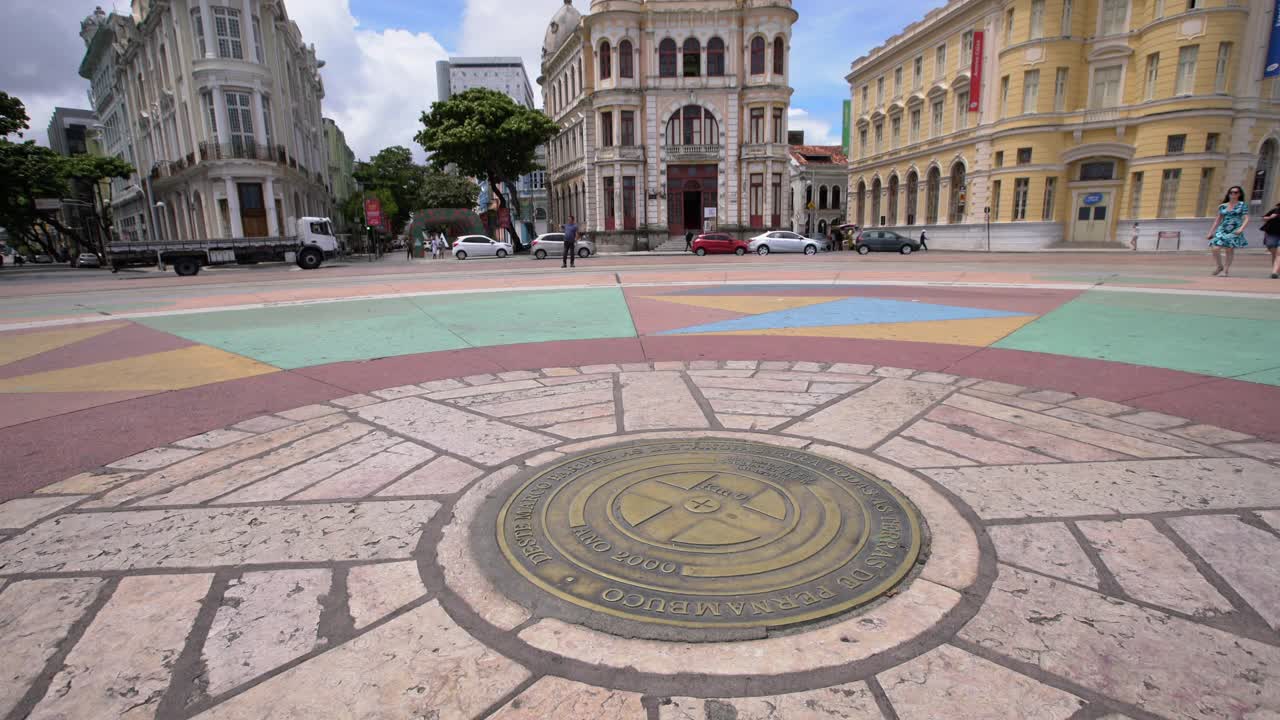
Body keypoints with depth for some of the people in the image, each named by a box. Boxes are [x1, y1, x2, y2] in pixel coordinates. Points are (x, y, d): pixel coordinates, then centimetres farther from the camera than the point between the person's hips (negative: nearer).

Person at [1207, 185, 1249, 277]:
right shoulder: (1223, 206, 11)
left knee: (1230, 250, -4)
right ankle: (1220, 267, 11)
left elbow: (1246, 219, -4)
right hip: (1222, 230, 2)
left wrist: (1241, 228, -20)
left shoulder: (1242, 205, 3)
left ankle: (1226, 270, 4)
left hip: (1234, 231, -2)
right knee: (1215, 249, -10)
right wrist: (1211, 232, 14)